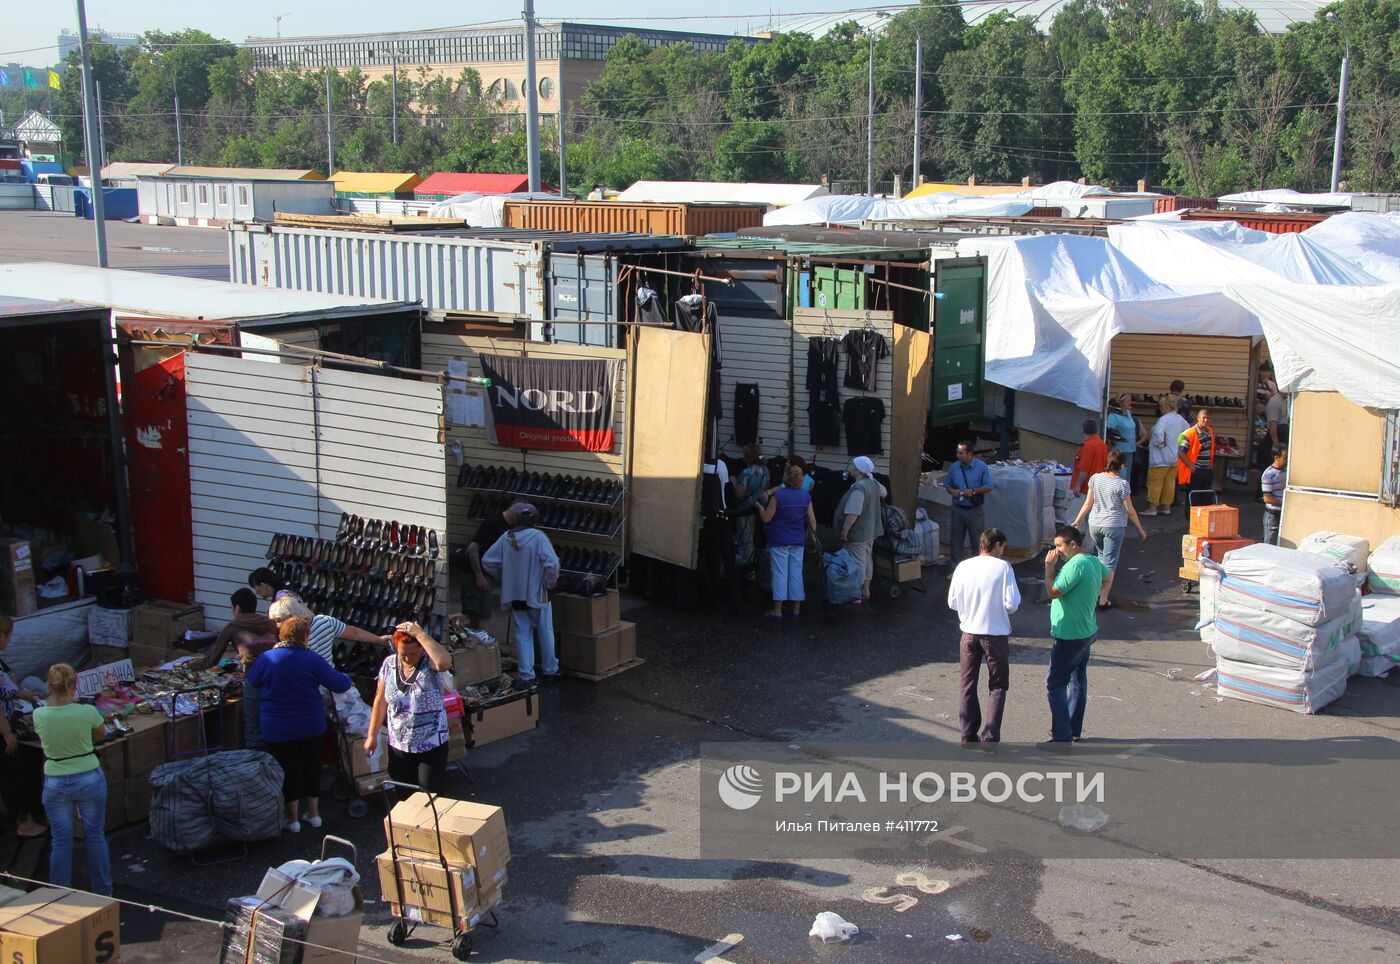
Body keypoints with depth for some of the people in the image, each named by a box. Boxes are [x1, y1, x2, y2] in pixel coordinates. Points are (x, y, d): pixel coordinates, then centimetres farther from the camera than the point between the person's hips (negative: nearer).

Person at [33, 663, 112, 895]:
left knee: (61, 841, 12)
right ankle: (102, 891, 23)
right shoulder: (87, 712, -17)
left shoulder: (39, 715, -13)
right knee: (95, 836, 13)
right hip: (89, 778, -1)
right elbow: (102, 734, 5)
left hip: (55, 782, 1)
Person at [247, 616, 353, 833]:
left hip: (278, 731, -1)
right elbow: (340, 684, -10)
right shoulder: (312, 660, -13)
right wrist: (346, 678, 13)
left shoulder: (266, 659, -13)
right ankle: (314, 813, 28)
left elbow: (252, 681, 6)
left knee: (288, 770, 11)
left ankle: (292, 818, 20)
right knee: (312, 766, 17)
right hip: (311, 726, 1)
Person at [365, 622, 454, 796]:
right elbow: (380, 701, 7)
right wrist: (372, 735, 9)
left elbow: (444, 662, -41)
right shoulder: (389, 664, -2)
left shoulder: (430, 662, -15)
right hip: (398, 745, 4)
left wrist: (420, 634, -34)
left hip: (432, 747, -4)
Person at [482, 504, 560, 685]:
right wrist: (549, 583, -7)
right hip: (537, 594, -3)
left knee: (522, 635, 10)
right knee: (545, 633, 13)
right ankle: (550, 670, 25)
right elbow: (551, 563, -23)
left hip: (515, 595, 3)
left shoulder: (506, 538, -1)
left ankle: (526, 675, 9)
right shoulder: (538, 537, -15)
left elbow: (487, 561, 3)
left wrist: (503, 577, 13)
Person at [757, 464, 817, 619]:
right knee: (796, 573, 10)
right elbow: (812, 520, 3)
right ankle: (796, 608, 14)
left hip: (779, 540, -4)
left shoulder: (778, 495, -14)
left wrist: (760, 506, 7)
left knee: (780, 573, 0)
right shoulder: (806, 496, 1)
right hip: (798, 541, 4)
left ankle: (777, 610, 2)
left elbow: (766, 518, -10)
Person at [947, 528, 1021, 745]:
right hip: (996, 634, -3)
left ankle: (969, 737, 17)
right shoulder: (1003, 567, -11)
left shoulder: (963, 567, -2)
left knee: (968, 686, 14)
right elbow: (1012, 603, -14)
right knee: (997, 687, 10)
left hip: (969, 633, 3)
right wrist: (1001, 608, 7)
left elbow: (952, 602, 2)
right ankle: (990, 737, 2)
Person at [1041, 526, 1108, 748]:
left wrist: (1049, 566, -16)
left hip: (1069, 636, -10)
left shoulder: (1076, 564, -22)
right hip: (1086, 632, 10)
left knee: (1055, 684, -6)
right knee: (1077, 681, 18)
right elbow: (1107, 573, 31)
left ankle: (1062, 737, -8)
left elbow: (1053, 591, -23)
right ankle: (1074, 729, 27)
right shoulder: (1093, 562, 8)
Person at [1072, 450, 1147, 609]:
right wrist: (1140, 529, 3)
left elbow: (1088, 503, 2)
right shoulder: (1122, 484, -14)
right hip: (1114, 526, -4)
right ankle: (1103, 600, 5)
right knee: (1109, 563, 4)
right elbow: (1130, 511, -8)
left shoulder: (1095, 478, -3)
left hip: (1094, 525, 4)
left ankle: (1099, 590, 29)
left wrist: (1077, 521, 14)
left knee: (1102, 555, 26)